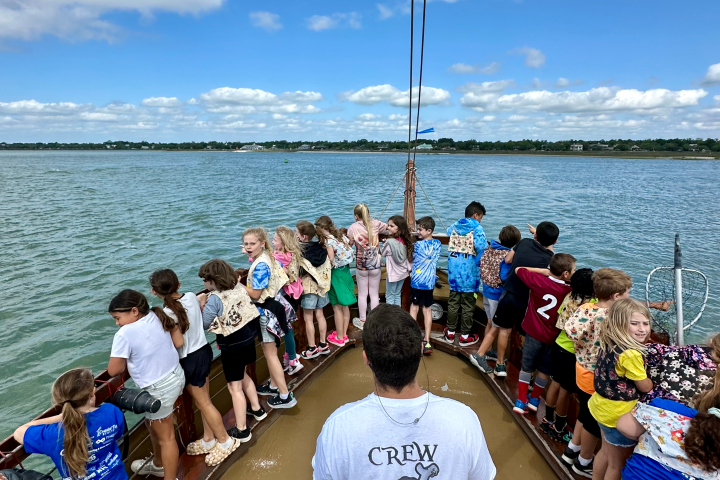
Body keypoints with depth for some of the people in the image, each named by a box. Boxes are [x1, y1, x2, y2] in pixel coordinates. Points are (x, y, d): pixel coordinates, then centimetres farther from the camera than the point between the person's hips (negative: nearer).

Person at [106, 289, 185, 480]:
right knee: (152, 425, 30)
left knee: (166, 437, 11)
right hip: (176, 376, 8)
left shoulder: (125, 334, -24)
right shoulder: (159, 316, -6)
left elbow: (114, 370, -14)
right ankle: (158, 464, 51)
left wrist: (127, 359, 4)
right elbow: (179, 342, 2)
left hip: (159, 390, -8)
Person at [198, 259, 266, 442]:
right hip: (248, 338, 8)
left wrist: (201, 307, -5)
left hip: (232, 346, -7)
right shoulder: (239, 287, -5)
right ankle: (257, 409, 44)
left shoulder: (215, 298, -24)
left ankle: (241, 430, 20)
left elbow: (204, 325, -19)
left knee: (235, 387, 8)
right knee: (242, 375, 30)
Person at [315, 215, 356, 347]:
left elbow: (331, 260, -21)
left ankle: (339, 338, 12)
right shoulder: (341, 236, 6)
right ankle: (344, 334, 25)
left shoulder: (328, 240, -15)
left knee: (337, 307, 2)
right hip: (345, 271, 7)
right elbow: (350, 251, 8)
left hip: (336, 274, -7)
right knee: (345, 305, 14)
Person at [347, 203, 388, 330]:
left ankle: (362, 321, 24)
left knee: (362, 294, 12)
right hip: (376, 265, 1)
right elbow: (389, 227, 13)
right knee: (374, 294, 12)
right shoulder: (376, 224, -5)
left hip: (361, 265, -1)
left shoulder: (353, 227, -10)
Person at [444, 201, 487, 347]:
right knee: (468, 304, 6)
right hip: (469, 271, -5)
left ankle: (450, 333, 23)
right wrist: (479, 263, -6)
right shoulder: (477, 228, -10)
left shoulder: (454, 226, 8)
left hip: (454, 269, 5)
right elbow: (482, 247, -22)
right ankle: (465, 336, 16)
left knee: (453, 301, 15)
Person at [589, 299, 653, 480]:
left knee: (606, 452, 29)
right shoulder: (631, 354, -30)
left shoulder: (609, 343, -5)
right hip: (619, 416, -8)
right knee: (618, 464, 15)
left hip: (601, 406, 8)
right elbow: (646, 387, -15)